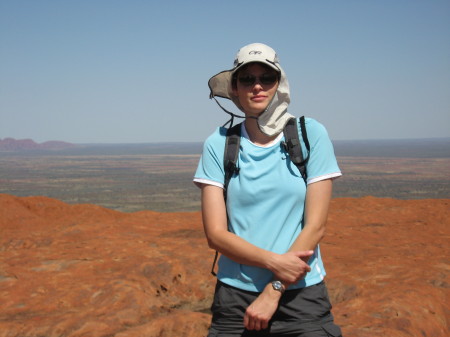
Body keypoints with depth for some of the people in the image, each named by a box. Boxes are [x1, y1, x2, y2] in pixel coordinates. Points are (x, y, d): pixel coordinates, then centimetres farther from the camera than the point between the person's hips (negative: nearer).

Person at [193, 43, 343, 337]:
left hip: (301, 294, -1)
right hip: (235, 293, 1)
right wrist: (274, 261, -18)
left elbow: (316, 226, -7)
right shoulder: (219, 144, -2)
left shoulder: (311, 134, -5)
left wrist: (274, 290, -11)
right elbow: (215, 233, -6)